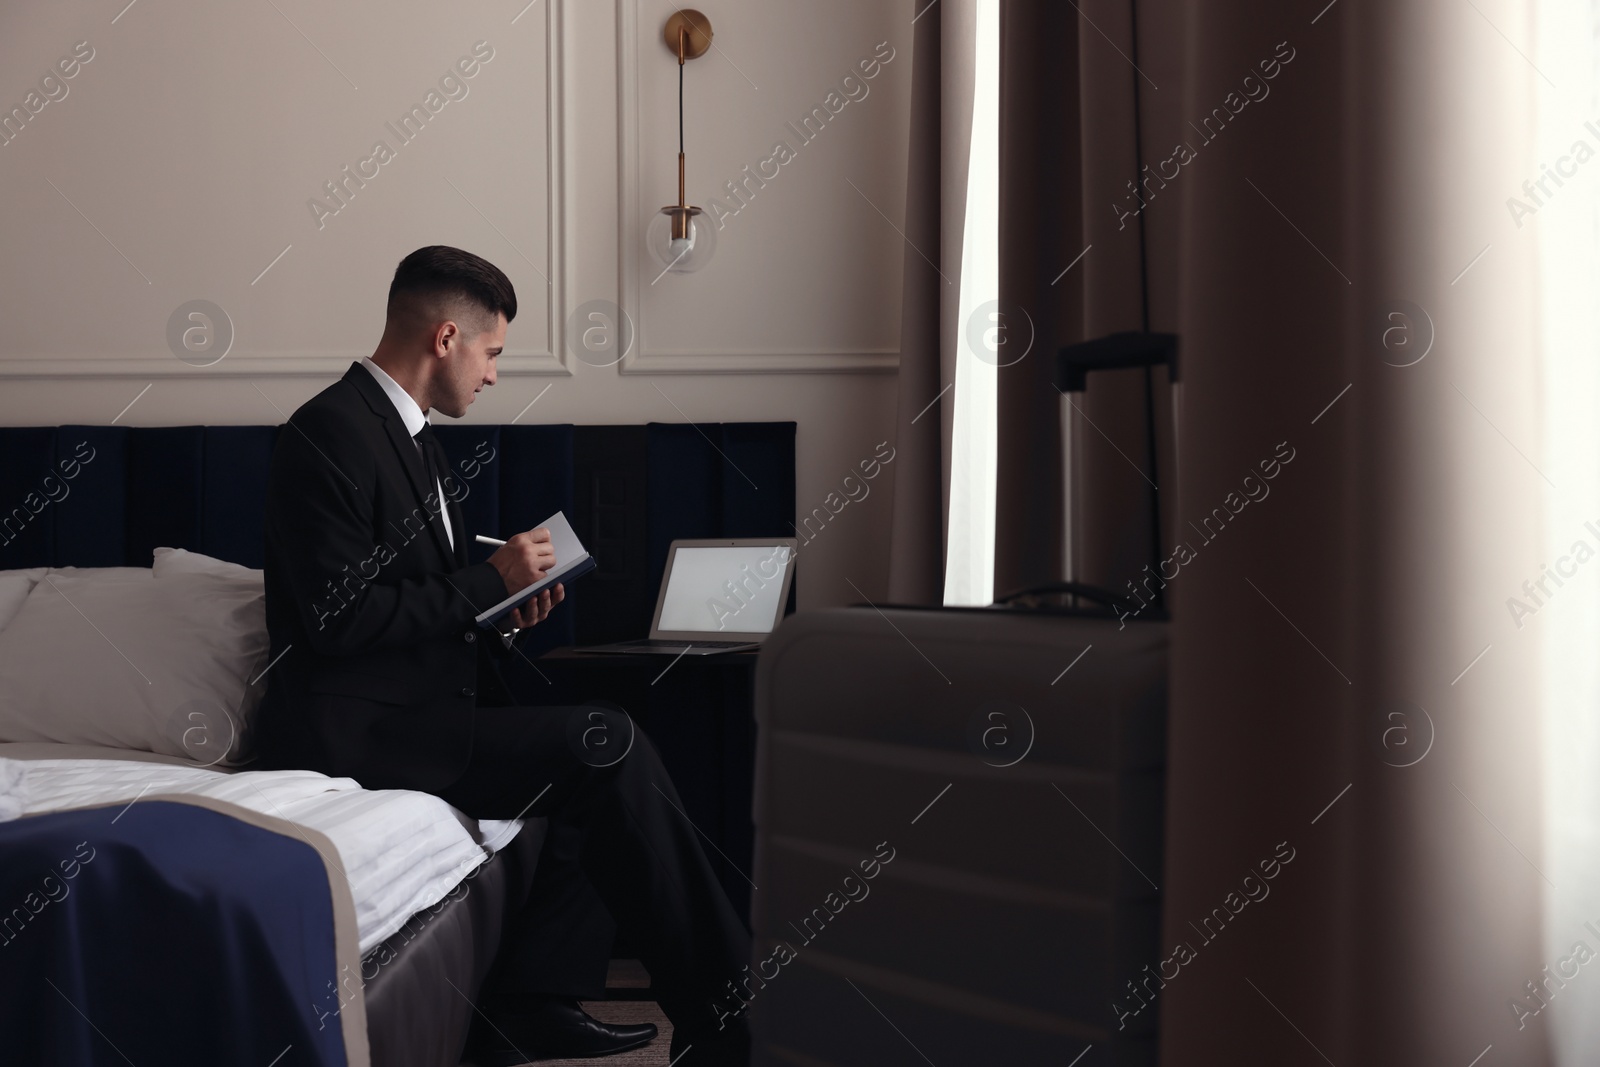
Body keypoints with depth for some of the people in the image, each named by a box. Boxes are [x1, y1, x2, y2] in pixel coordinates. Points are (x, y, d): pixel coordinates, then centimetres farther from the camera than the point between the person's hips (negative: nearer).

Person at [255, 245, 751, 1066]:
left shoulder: (412, 439, 16)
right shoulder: (330, 432, -14)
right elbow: (337, 619, -21)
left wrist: (500, 606, 2)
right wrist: (489, 581, -15)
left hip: (418, 704, 10)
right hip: (355, 725, -10)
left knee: (605, 767, -2)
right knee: (609, 744, -18)